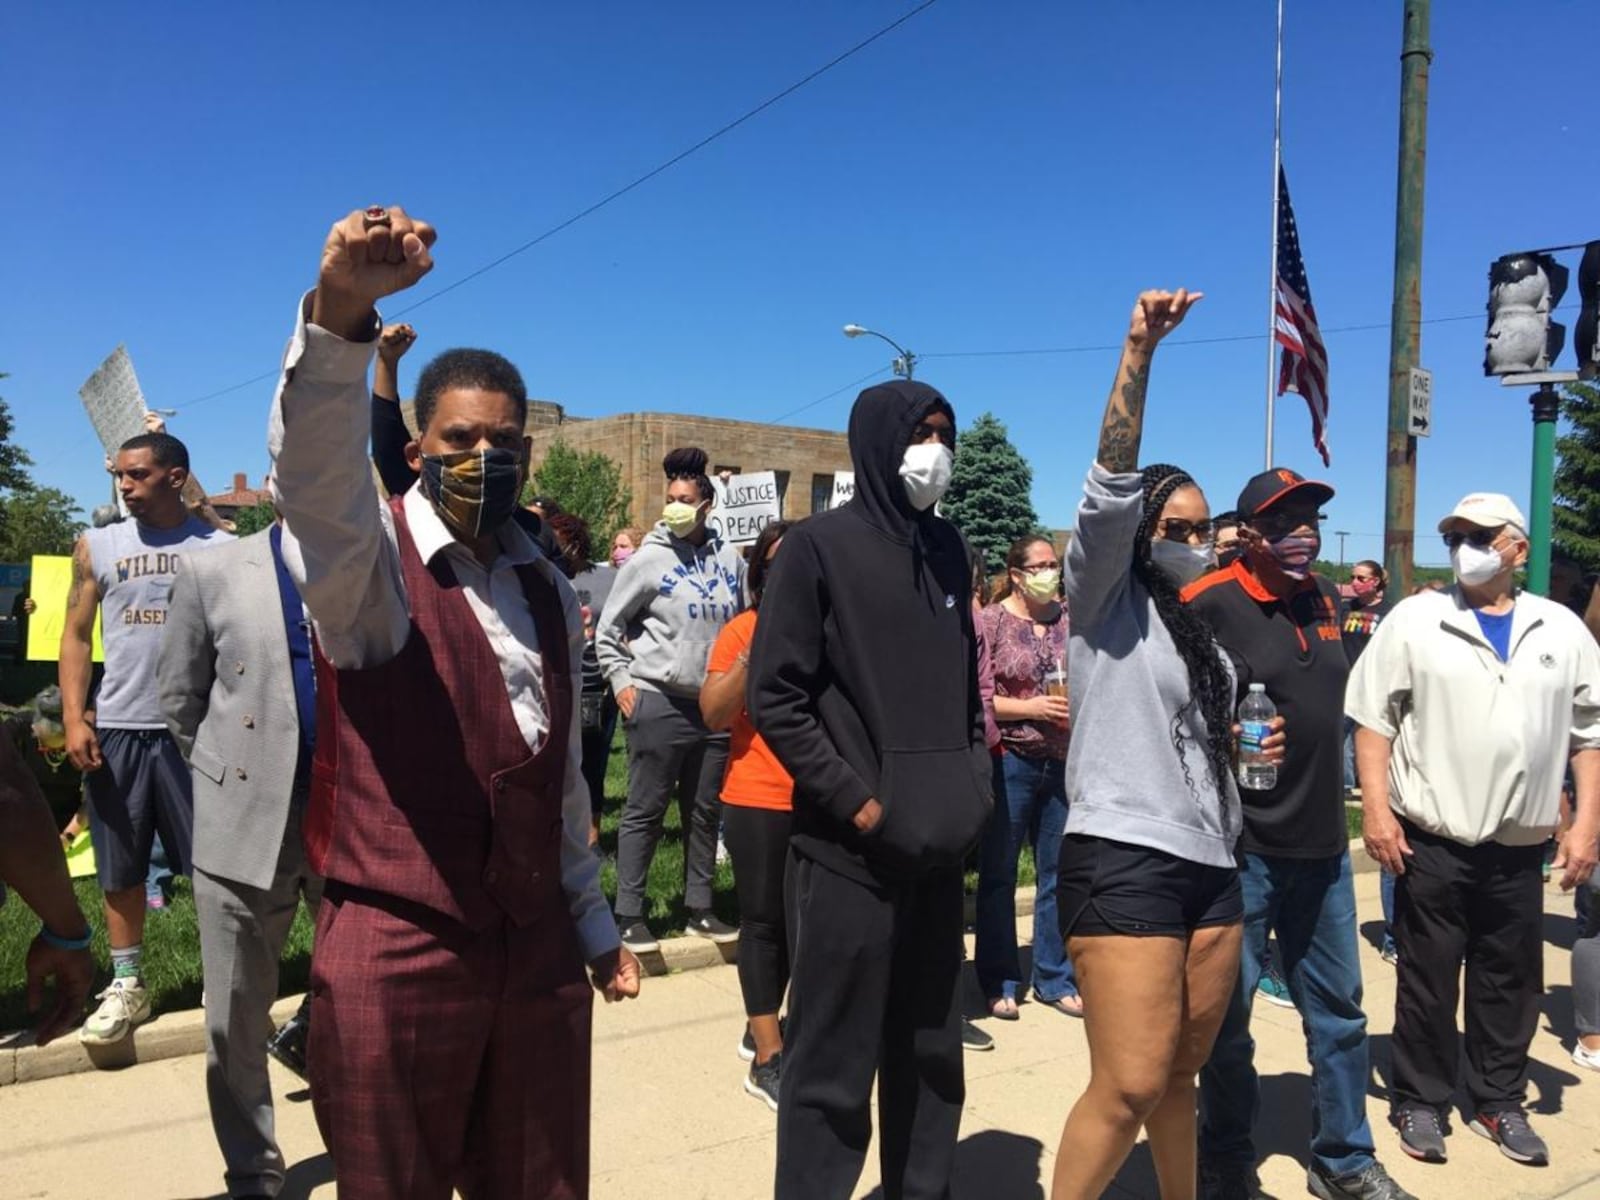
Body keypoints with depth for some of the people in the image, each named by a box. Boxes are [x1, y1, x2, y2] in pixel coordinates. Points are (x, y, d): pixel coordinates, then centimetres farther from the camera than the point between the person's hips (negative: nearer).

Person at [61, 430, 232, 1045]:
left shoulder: (221, 548, 1)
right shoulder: (97, 546, 7)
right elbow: (77, 636, 7)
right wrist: (74, 718, -3)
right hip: (117, 729, 2)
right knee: (120, 868, 10)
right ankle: (125, 985, 23)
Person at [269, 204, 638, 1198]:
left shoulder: (547, 590, 10)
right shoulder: (368, 559, -6)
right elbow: (313, 459, -30)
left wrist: (593, 925, 20)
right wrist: (340, 309, -48)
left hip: (538, 947, 5)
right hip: (395, 949, -5)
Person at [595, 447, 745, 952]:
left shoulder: (730, 560, 5)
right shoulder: (648, 560, -5)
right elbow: (607, 631, 1)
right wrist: (622, 684, -6)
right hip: (658, 703, -4)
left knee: (705, 812, 12)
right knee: (645, 812, 3)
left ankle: (699, 908, 24)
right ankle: (629, 915, 12)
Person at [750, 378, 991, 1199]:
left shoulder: (946, 548, 11)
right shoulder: (821, 546, -6)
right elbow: (774, 699, -10)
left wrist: (975, 782, 7)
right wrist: (858, 805, -13)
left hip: (939, 849, 6)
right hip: (853, 852, -6)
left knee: (931, 1054, 16)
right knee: (835, 1064, 3)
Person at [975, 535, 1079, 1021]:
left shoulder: (1067, 620, 5)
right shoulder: (992, 622, -6)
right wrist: (1033, 708, -16)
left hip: (1063, 762, 4)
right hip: (1008, 761, -4)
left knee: (1058, 874, 10)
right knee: (999, 875, 7)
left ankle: (1054, 979, 23)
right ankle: (999, 981, 19)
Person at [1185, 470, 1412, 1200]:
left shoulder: (1324, 601, 9)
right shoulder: (1209, 605, -14)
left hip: (1321, 844, 7)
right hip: (1238, 846, -7)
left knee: (1338, 1011, 17)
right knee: (1224, 1016, 8)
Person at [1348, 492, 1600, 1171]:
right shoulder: (1414, 620, -3)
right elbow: (1373, 717, -5)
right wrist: (1376, 809, -11)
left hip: (1521, 846, 3)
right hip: (1432, 841, -3)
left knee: (1512, 981, 14)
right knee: (1427, 979, 7)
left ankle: (1499, 1101, 32)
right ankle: (1420, 1101, 23)